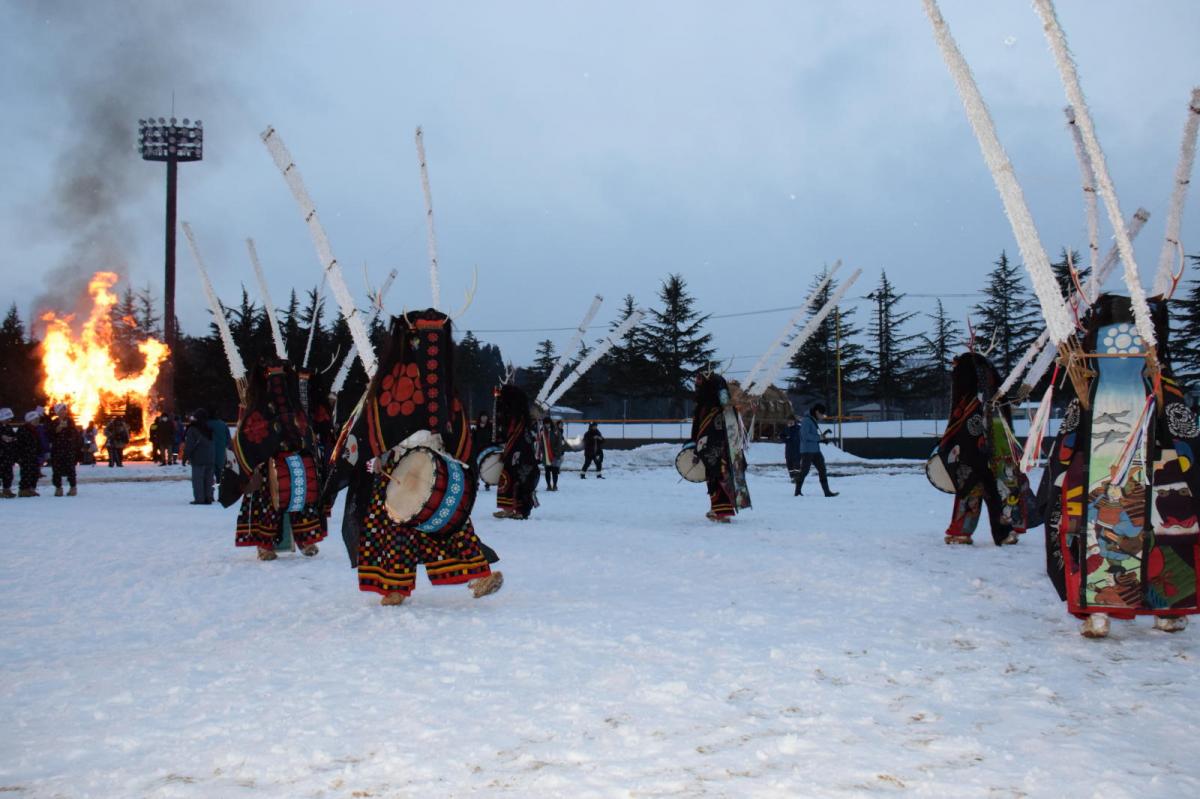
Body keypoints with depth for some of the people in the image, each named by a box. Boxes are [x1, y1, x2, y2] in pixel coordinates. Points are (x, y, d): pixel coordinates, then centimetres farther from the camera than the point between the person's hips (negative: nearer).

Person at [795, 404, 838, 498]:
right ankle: (797, 492, 6)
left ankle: (827, 491, 2)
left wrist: (822, 440, 9)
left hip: (815, 451, 9)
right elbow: (805, 435, -22)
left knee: (822, 470, 3)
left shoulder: (813, 421, 17)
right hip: (807, 451, -9)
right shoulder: (807, 421, -11)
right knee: (804, 471, -4)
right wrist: (819, 437, -15)